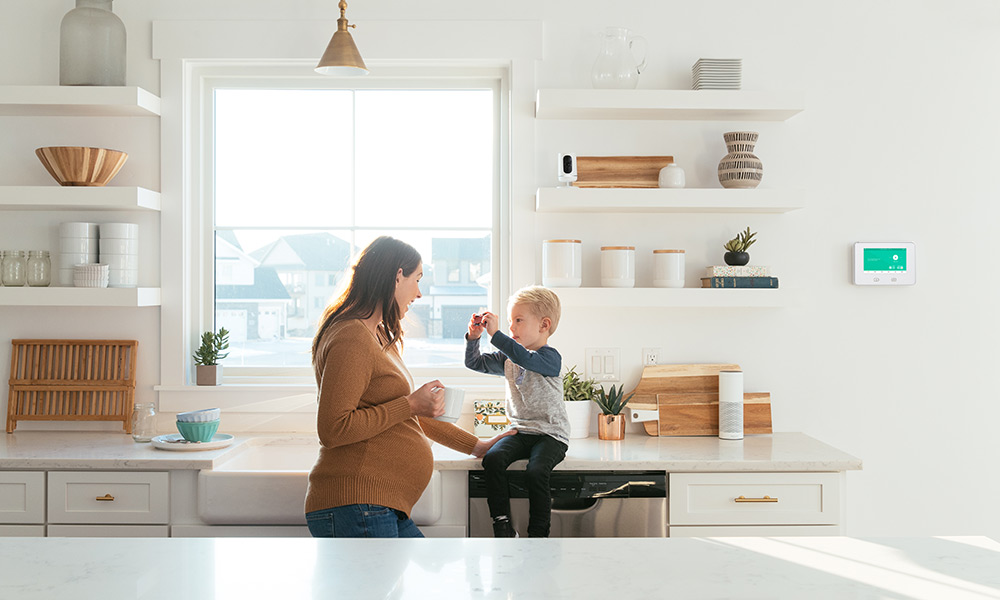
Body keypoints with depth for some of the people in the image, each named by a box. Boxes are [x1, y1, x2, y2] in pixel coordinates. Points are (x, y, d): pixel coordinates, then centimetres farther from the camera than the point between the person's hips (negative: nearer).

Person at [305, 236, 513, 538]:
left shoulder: (381, 338, 22)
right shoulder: (351, 338, -13)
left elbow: (413, 414, 30)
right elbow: (332, 429, -21)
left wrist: (476, 445, 33)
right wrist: (410, 405, -16)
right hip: (355, 507, -10)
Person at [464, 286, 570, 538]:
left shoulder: (550, 357, -10)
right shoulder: (507, 358, 13)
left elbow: (525, 358, -31)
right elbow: (475, 363, 16)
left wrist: (495, 333, -32)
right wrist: (474, 337, 0)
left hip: (550, 434, -6)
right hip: (519, 431, 6)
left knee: (536, 472, -31)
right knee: (492, 459, -23)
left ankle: (538, 533, -15)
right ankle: (502, 526, -17)